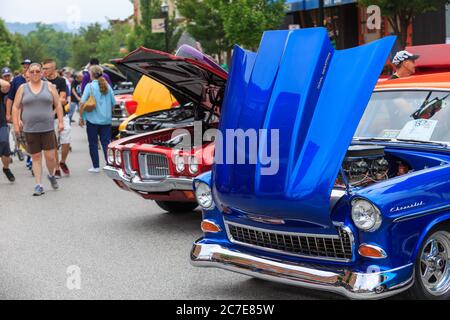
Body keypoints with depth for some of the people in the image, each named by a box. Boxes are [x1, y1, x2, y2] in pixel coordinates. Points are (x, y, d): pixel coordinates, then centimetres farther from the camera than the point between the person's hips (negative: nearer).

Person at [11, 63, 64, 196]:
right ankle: (39, 185, 9)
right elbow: (16, 107, 7)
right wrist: (16, 124, 0)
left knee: (50, 156, -5)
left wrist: (61, 121, -1)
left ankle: (51, 175, 24)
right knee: (36, 157, 4)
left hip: (48, 128, -1)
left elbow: (58, 105, 6)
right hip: (30, 130, 1)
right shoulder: (22, 88, 7)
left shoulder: (49, 86, 6)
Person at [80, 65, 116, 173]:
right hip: (106, 120, 3)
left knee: (93, 144, 8)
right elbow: (113, 103, 7)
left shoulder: (90, 86, -9)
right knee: (106, 143, 7)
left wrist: (81, 117, -3)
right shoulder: (107, 86, 2)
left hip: (92, 119, -3)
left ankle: (96, 166, 11)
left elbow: (83, 102, -12)